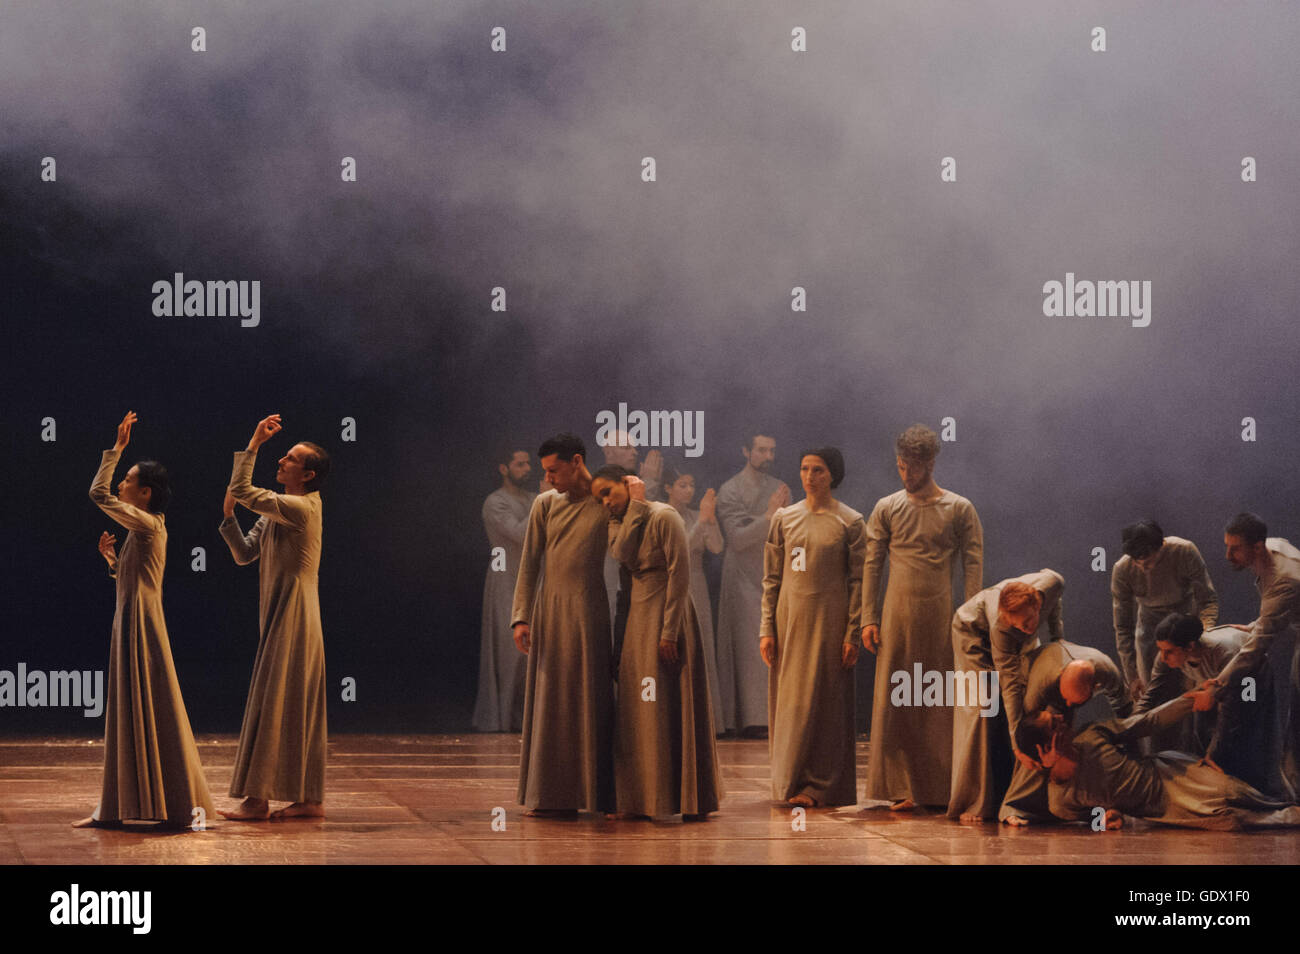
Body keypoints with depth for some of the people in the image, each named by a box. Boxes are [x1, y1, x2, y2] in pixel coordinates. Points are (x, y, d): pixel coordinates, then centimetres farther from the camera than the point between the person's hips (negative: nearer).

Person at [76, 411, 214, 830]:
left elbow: (98, 494, -18)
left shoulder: (148, 524, -13)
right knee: (126, 714, 11)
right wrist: (111, 556, 8)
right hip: (130, 627, 10)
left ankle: (184, 808, -3)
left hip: (142, 628, -10)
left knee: (151, 713, -7)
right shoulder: (143, 529, 15)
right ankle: (113, 807, 15)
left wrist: (116, 448, -13)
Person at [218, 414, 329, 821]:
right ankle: (310, 798, 13)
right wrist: (229, 515, 3)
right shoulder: (276, 510, 16)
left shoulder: (300, 507, -14)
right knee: (299, 709, 10)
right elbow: (244, 554, 15)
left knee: (273, 704, -8)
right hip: (280, 618, 10)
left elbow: (242, 489, -19)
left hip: (292, 619, -10)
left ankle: (257, 798, -6)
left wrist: (253, 443, -12)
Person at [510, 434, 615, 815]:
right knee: (549, 702, 6)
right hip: (548, 611, 3)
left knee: (589, 700, -2)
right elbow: (529, 564, 6)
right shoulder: (544, 504, 8)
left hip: (587, 612, -3)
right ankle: (551, 795, 12)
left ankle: (593, 793, 3)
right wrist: (521, 617, 0)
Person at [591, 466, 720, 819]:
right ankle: (642, 800, 10)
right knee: (638, 708, 6)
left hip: (665, 615, -8)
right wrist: (635, 505, -7)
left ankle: (676, 797, -2)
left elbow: (680, 574, -15)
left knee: (667, 707, -6)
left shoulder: (664, 517, -11)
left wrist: (669, 631, -19)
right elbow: (622, 553, -8)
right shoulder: (620, 522, 13)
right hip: (637, 617, 8)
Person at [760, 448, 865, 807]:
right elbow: (771, 578, 9)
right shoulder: (784, 518, 8)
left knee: (825, 702, -2)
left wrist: (853, 633, -8)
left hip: (830, 619, -3)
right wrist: (767, 629, 3)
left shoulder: (850, 522, 0)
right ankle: (790, 784, 12)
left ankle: (818, 787, 1)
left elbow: (858, 582, -2)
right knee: (789, 701, 4)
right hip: (790, 617, 3)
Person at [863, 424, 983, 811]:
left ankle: (943, 789, 7)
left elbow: (973, 568, 0)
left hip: (941, 615, -1)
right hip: (897, 615, 1)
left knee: (943, 703, 1)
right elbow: (871, 565, 7)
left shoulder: (960, 510, 3)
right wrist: (868, 619, -1)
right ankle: (903, 788, 3)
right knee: (895, 701, -2)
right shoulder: (886, 509, 7)